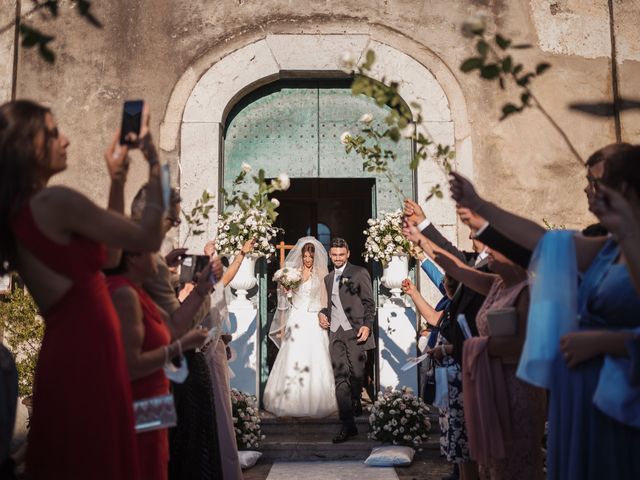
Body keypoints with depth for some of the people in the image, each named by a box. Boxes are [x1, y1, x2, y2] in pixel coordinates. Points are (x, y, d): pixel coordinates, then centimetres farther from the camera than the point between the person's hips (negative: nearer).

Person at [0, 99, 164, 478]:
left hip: (63, 349, 9)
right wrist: (154, 161, -3)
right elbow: (148, 239, -11)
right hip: (87, 352, -9)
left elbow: (110, 245, 19)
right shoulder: (55, 201, -14)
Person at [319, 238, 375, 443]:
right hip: (335, 333, 4)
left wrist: (367, 325, -13)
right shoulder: (328, 278, 21)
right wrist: (322, 313, 7)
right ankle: (348, 425, -1)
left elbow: (369, 303, 0)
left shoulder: (359, 273, 3)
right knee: (340, 378, -3)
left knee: (357, 373, -2)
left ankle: (356, 401, 30)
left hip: (355, 331, -4)